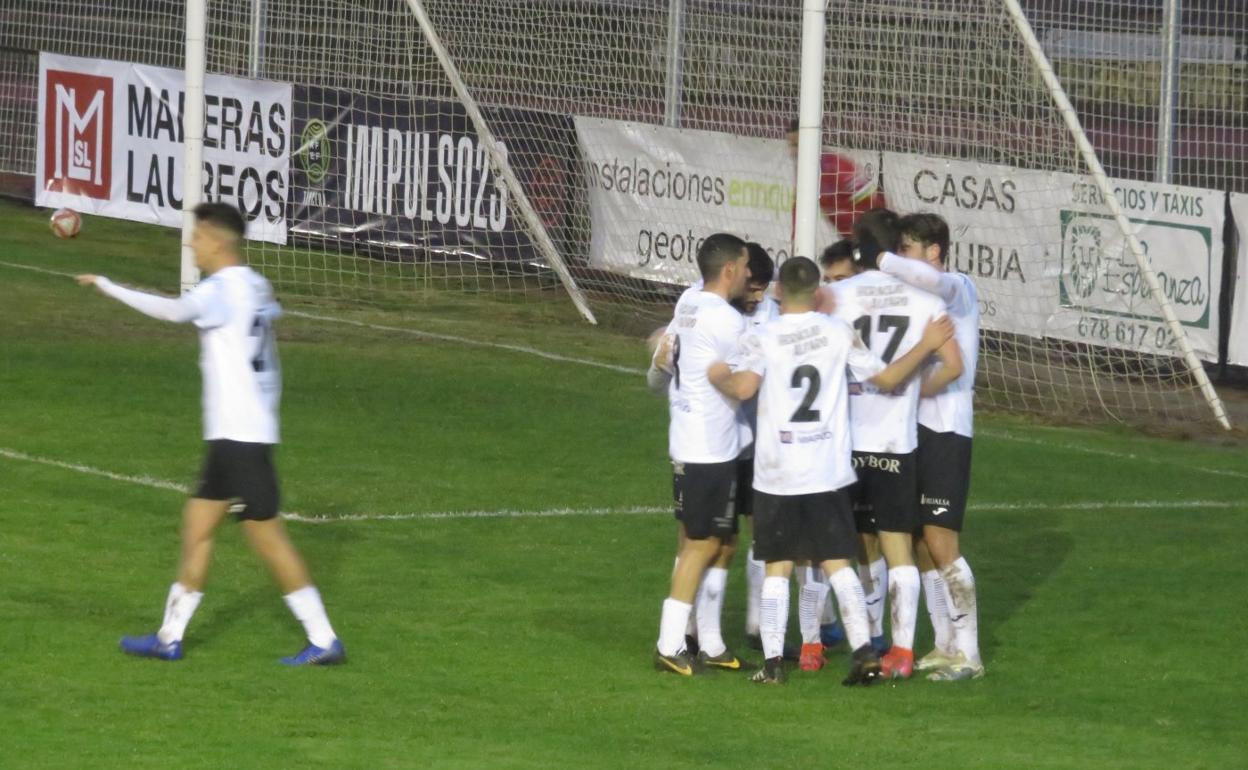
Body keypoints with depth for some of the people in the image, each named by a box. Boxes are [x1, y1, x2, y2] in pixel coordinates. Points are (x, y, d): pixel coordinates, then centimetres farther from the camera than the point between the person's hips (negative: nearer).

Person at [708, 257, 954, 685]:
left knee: (777, 568, 7)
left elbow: (744, 387, -22)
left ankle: (773, 661, 3)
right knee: (837, 564, 7)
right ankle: (864, 651, -5)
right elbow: (886, 378, 5)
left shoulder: (762, 339, -7)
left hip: (776, 476, -2)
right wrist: (927, 345, 15)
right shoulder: (840, 333, 0)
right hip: (829, 473, 2)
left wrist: (719, 379, 0)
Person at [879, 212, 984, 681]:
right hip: (913, 430, 9)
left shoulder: (959, 289, -7)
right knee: (919, 545, 10)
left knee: (940, 544, -11)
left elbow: (932, 278, -32)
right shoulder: (914, 298, 18)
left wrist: (880, 261, -25)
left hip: (946, 432, -9)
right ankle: (945, 646, 19)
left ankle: (968, 654, -6)